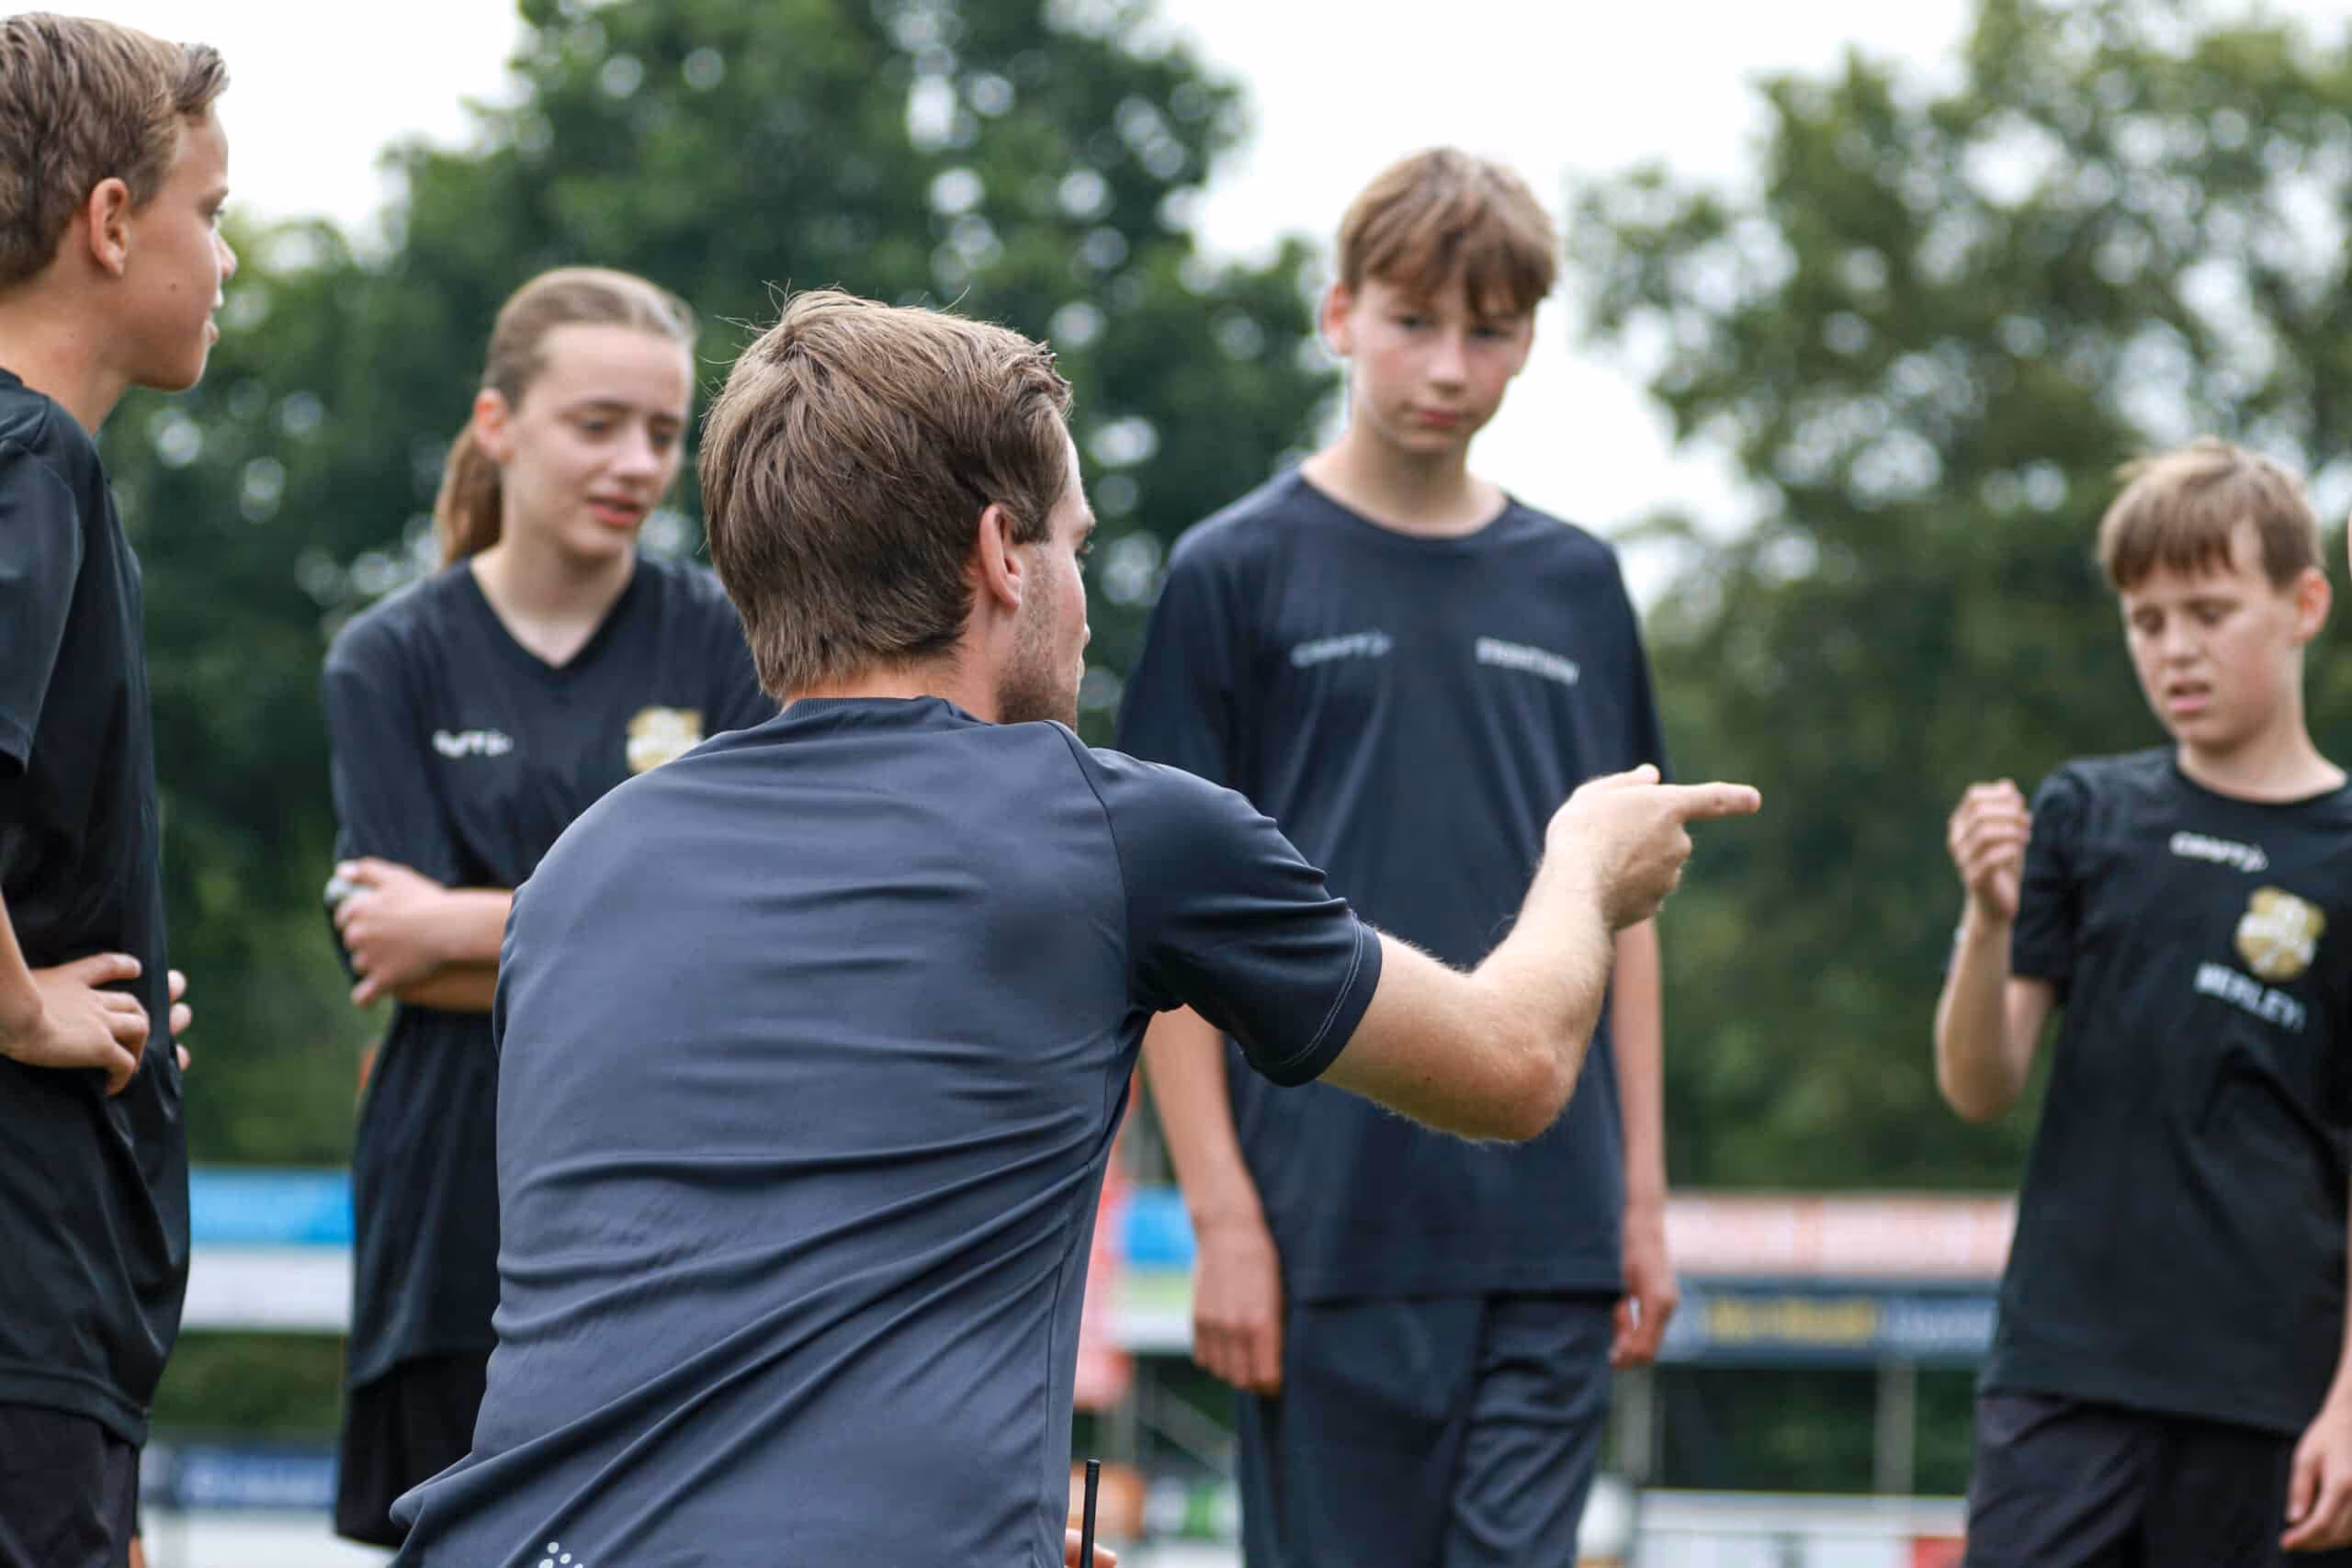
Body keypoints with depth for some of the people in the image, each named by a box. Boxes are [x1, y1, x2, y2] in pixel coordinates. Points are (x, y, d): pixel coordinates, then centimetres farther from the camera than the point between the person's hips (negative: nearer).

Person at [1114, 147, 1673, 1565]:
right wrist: (1222, 1214, -8)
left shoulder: (1576, 586, 12)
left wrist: (1645, 1194, 11)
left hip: (1548, 1237, 3)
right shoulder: (1241, 572, 0)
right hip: (1334, 1232, -3)